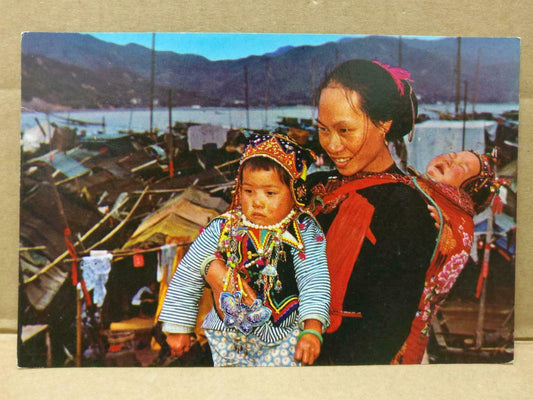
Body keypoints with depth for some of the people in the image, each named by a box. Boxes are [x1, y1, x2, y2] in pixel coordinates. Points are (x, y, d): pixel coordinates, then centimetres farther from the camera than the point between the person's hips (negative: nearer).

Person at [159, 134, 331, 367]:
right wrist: (178, 328, 10)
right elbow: (186, 277, 6)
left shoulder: (303, 233, -8)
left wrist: (312, 330, -29)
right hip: (228, 333, 2)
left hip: (284, 333, -1)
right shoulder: (221, 230, -4)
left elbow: (314, 281, -15)